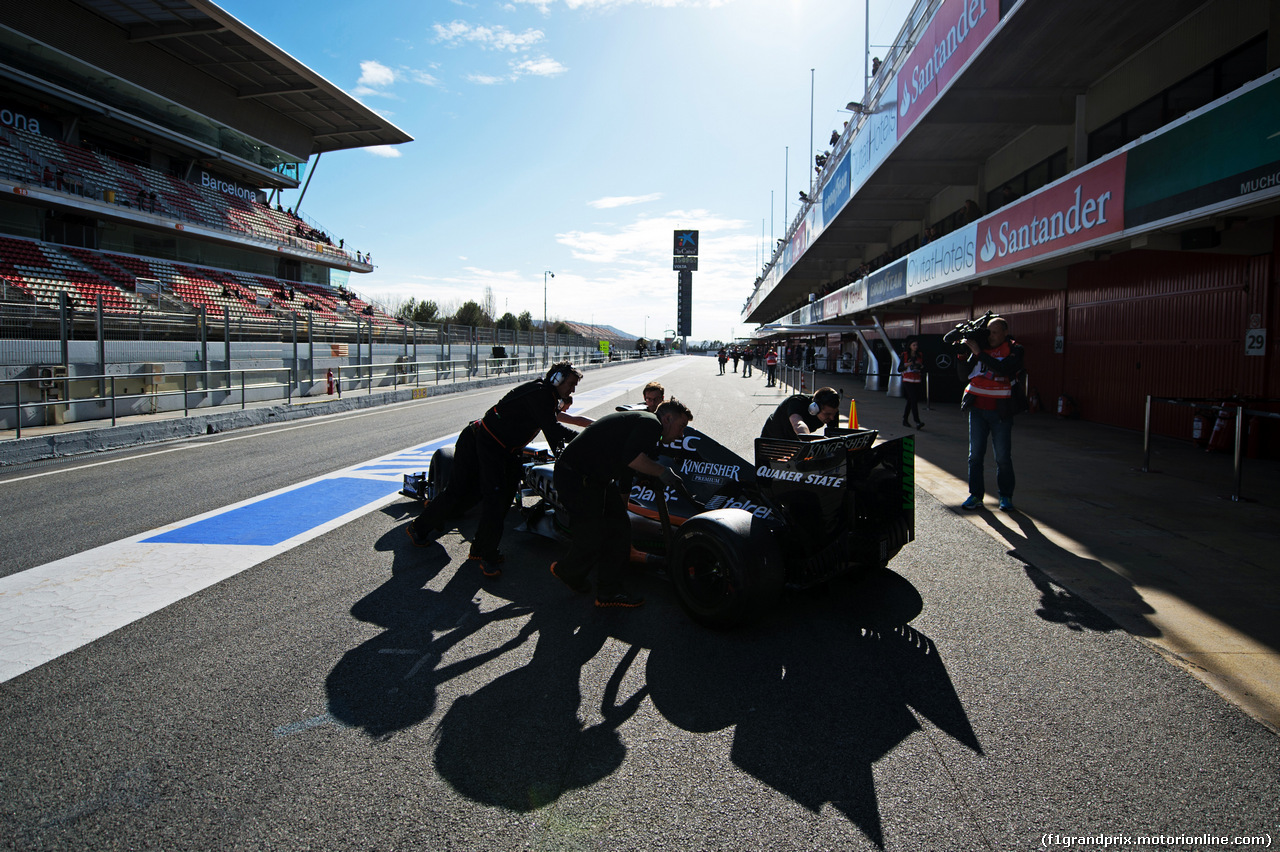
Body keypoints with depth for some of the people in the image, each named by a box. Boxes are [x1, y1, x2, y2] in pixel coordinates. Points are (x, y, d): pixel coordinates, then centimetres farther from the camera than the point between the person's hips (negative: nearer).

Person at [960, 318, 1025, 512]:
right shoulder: (981, 345, 8)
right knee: (975, 454, 3)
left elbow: (1003, 369, -22)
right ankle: (976, 495, 9)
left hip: (1000, 410, -3)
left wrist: (979, 353, -20)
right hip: (977, 408, 3)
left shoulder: (1014, 350, -2)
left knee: (1003, 457, 2)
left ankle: (1006, 496, 16)